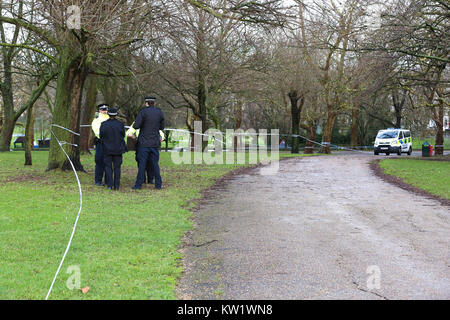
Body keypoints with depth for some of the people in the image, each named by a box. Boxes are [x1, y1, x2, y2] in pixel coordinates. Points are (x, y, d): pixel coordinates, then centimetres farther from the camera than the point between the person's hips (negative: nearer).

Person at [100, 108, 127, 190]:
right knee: (117, 167, 7)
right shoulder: (120, 124, -8)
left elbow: (101, 136, 1)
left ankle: (109, 185, 1)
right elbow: (123, 136, 2)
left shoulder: (103, 124, -7)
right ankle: (116, 185, 6)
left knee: (108, 166, 7)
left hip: (107, 149, 0)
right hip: (118, 149, 0)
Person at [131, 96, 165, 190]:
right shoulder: (160, 113, 5)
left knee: (142, 163, -1)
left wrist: (134, 125, 8)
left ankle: (138, 184, 0)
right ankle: (158, 184, 10)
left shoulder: (143, 112, -8)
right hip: (155, 143, 4)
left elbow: (136, 125, -14)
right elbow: (162, 127, 13)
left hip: (144, 142, -4)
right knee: (155, 163, 9)